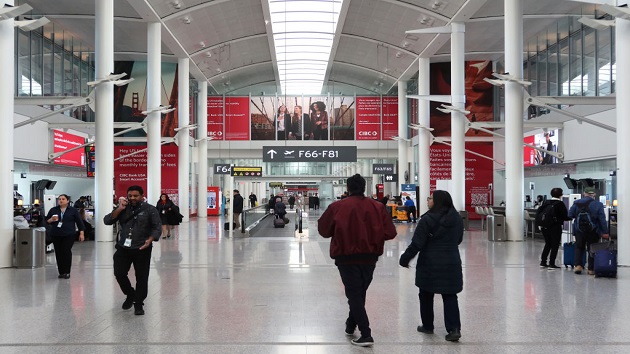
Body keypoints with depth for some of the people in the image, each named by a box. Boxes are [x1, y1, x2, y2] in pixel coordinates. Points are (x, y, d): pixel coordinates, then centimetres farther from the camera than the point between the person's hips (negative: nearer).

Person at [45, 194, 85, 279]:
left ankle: (67, 272, -4)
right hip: (56, 235, 3)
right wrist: (51, 220, -9)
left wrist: (81, 233, 0)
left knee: (66, 252, -11)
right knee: (58, 253, 2)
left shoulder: (73, 210, 4)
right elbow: (46, 221, 14)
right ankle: (61, 272, 10)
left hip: (68, 235, -3)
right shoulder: (53, 210, 10)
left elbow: (79, 222, 5)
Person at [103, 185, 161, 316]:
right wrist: (119, 209, -10)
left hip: (141, 249, -3)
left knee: (142, 278, 2)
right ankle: (130, 295, 28)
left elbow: (157, 227, -6)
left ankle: (138, 304, 17)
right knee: (119, 273, 1)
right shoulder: (123, 208, 8)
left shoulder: (150, 209, -3)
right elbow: (107, 221, 0)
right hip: (123, 248, 3)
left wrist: (150, 240, -22)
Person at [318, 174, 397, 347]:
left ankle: (366, 334, -4)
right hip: (369, 257, 3)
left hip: (347, 257, -3)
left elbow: (324, 230, 0)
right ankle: (351, 325, 36)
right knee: (360, 292, 21)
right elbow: (390, 233, -6)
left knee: (354, 294, 4)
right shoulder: (377, 206, -6)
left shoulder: (337, 207, -10)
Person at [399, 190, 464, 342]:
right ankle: (454, 328, -3)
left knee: (426, 295, 13)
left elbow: (417, 243, -15)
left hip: (429, 264, -4)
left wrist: (405, 258, -4)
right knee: (450, 296, 8)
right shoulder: (457, 218, 3)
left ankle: (427, 326, 24)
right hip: (452, 263, 4)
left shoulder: (428, 219, -15)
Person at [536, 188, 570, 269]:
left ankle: (543, 262, 20)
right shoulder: (560, 204, -10)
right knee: (555, 245, 5)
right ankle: (551, 264, 3)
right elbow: (565, 217, -10)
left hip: (545, 227, 6)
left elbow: (538, 212, 6)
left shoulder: (546, 202, 5)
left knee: (548, 244, 20)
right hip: (555, 227, -6)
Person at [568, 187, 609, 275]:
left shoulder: (576, 203, -3)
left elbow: (570, 215, -1)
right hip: (593, 231, -1)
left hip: (579, 230, 2)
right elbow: (602, 220, -9)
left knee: (579, 248, 16)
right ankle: (591, 269, 11)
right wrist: (605, 232, -4)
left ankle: (578, 265, 2)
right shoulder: (598, 205, -8)